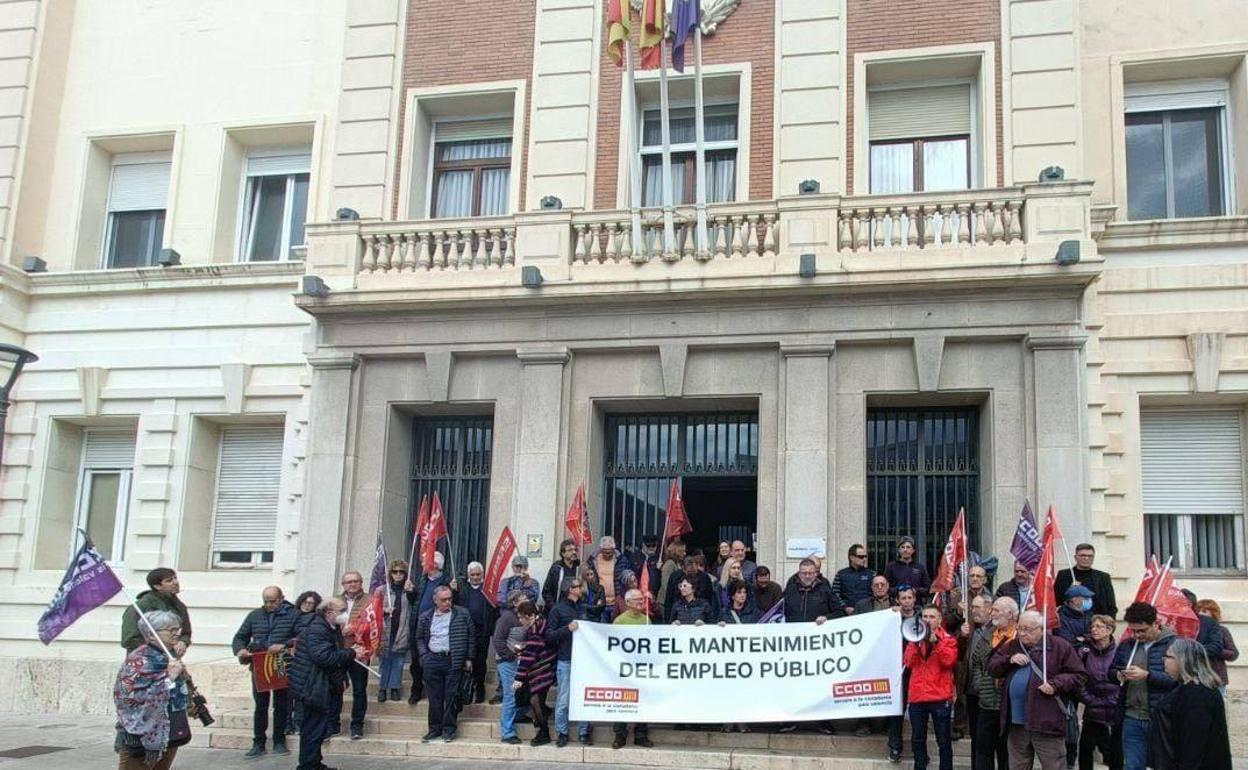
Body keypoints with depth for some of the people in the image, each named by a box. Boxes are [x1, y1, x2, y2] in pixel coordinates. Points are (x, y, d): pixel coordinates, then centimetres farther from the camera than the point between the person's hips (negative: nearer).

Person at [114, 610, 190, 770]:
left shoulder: (171, 659, 9)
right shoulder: (138, 660, -15)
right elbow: (133, 697, -27)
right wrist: (168, 678, -25)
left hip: (169, 737, 8)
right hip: (141, 739, -8)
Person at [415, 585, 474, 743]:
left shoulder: (462, 614, 2)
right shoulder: (426, 618, 10)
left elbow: (470, 636, 4)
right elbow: (420, 638, 17)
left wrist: (468, 658, 0)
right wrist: (424, 655, 3)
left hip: (454, 660, -2)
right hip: (432, 661, 2)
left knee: (452, 695, -2)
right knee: (434, 697, 5)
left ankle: (449, 729, 6)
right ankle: (435, 728, 13)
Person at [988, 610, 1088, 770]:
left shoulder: (1060, 646, -3)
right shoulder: (1012, 646, 12)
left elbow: (1079, 675, -2)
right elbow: (992, 667, 13)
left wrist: (1056, 684, -17)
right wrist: (1009, 660, -6)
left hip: (1047, 722, -5)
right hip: (1016, 723, 5)